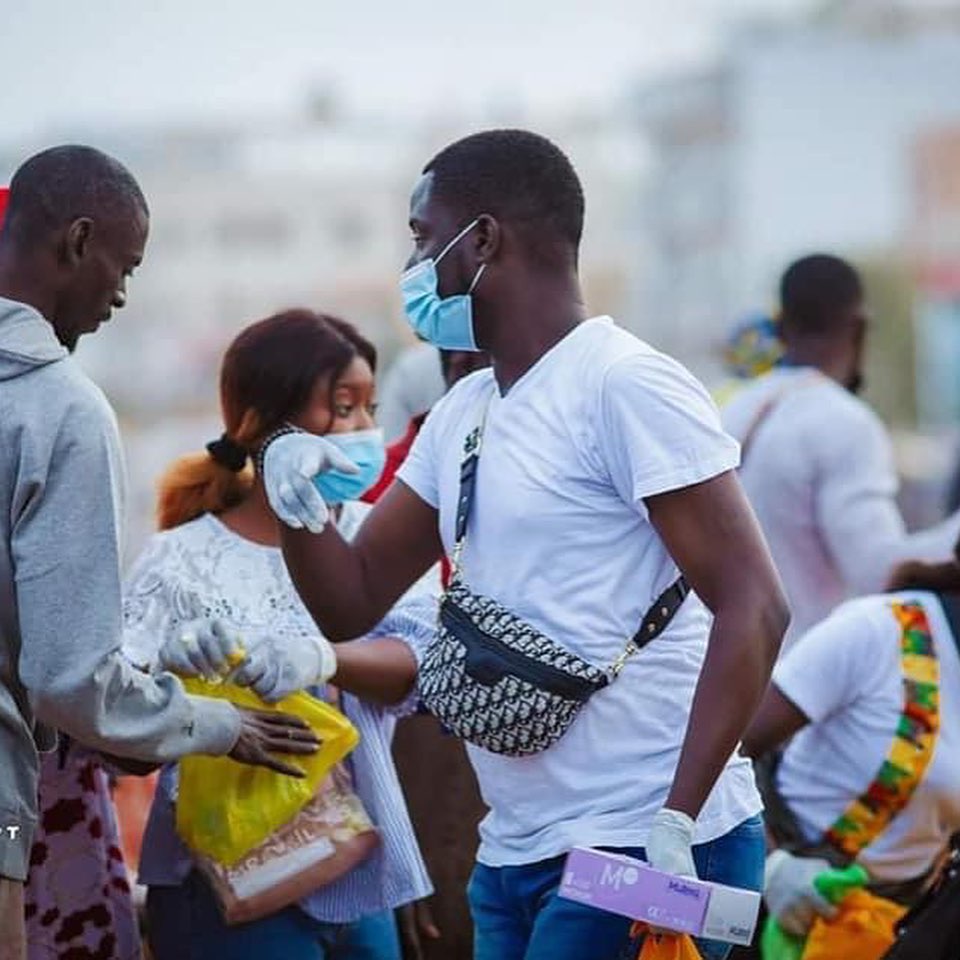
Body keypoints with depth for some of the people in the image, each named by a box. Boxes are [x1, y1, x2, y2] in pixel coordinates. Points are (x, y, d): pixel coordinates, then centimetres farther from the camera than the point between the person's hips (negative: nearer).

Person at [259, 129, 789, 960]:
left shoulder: (624, 385, -11)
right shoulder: (462, 416, 13)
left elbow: (752, 607, -17)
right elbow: (351, 604, 17)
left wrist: (677, 819, -24)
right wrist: (299, 505, -3)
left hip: (641, 855, -8)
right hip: (513, 855, 8)